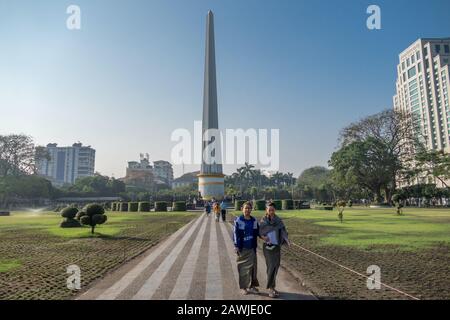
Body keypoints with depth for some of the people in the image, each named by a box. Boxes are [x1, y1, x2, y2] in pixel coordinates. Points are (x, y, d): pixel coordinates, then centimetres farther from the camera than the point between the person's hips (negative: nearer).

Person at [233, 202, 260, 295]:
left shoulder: (254, 221, 5)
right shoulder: (238, 220, -7)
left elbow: (257, 233, 15)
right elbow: (236, 234, -8)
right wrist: (236, 246, -11)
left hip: (251, 248, 4)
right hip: (242, 248, -4)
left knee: (252, 266, 7)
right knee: (243, 267, 3)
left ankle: (251, 286, 21)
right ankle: (243, 287, 15)